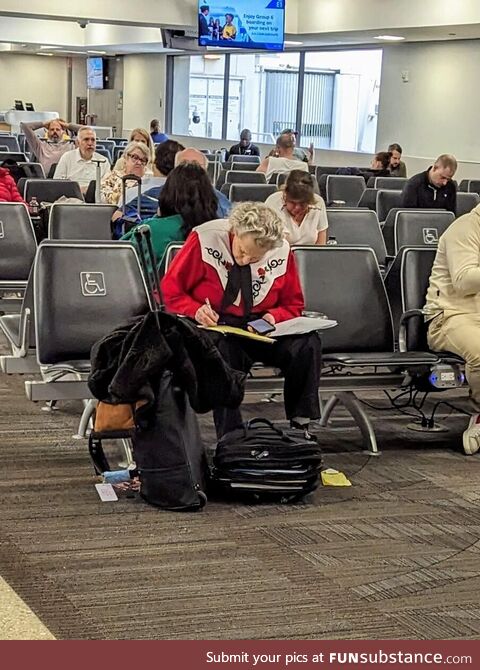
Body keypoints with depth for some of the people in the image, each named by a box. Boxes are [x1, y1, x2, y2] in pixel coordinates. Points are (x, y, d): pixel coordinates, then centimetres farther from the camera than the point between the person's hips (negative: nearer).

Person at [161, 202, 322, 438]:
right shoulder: (205, 239, -11)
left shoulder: (281, 250, -3)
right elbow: (169, 290, -3)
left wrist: (273, 316, -12)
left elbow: (293, 304, 10)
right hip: (214, 325, -3)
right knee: (222, 349, -39)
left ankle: (300, 425, -14)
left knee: (308, 343, -25)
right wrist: (196, 310, -21)